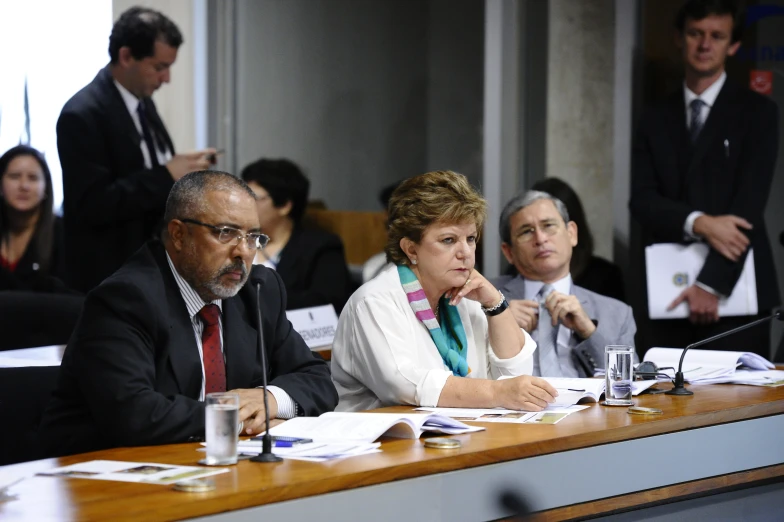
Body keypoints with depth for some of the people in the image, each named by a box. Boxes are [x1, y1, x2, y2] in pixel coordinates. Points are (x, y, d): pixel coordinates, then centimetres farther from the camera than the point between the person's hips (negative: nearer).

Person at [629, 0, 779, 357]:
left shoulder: (757, 112, 3)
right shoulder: (656, 120, 14)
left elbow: (749, 202, -7)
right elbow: (641, 200, 3)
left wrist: (711, 284, -15)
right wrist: (698, 223, -16)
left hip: (736, 290, -3)